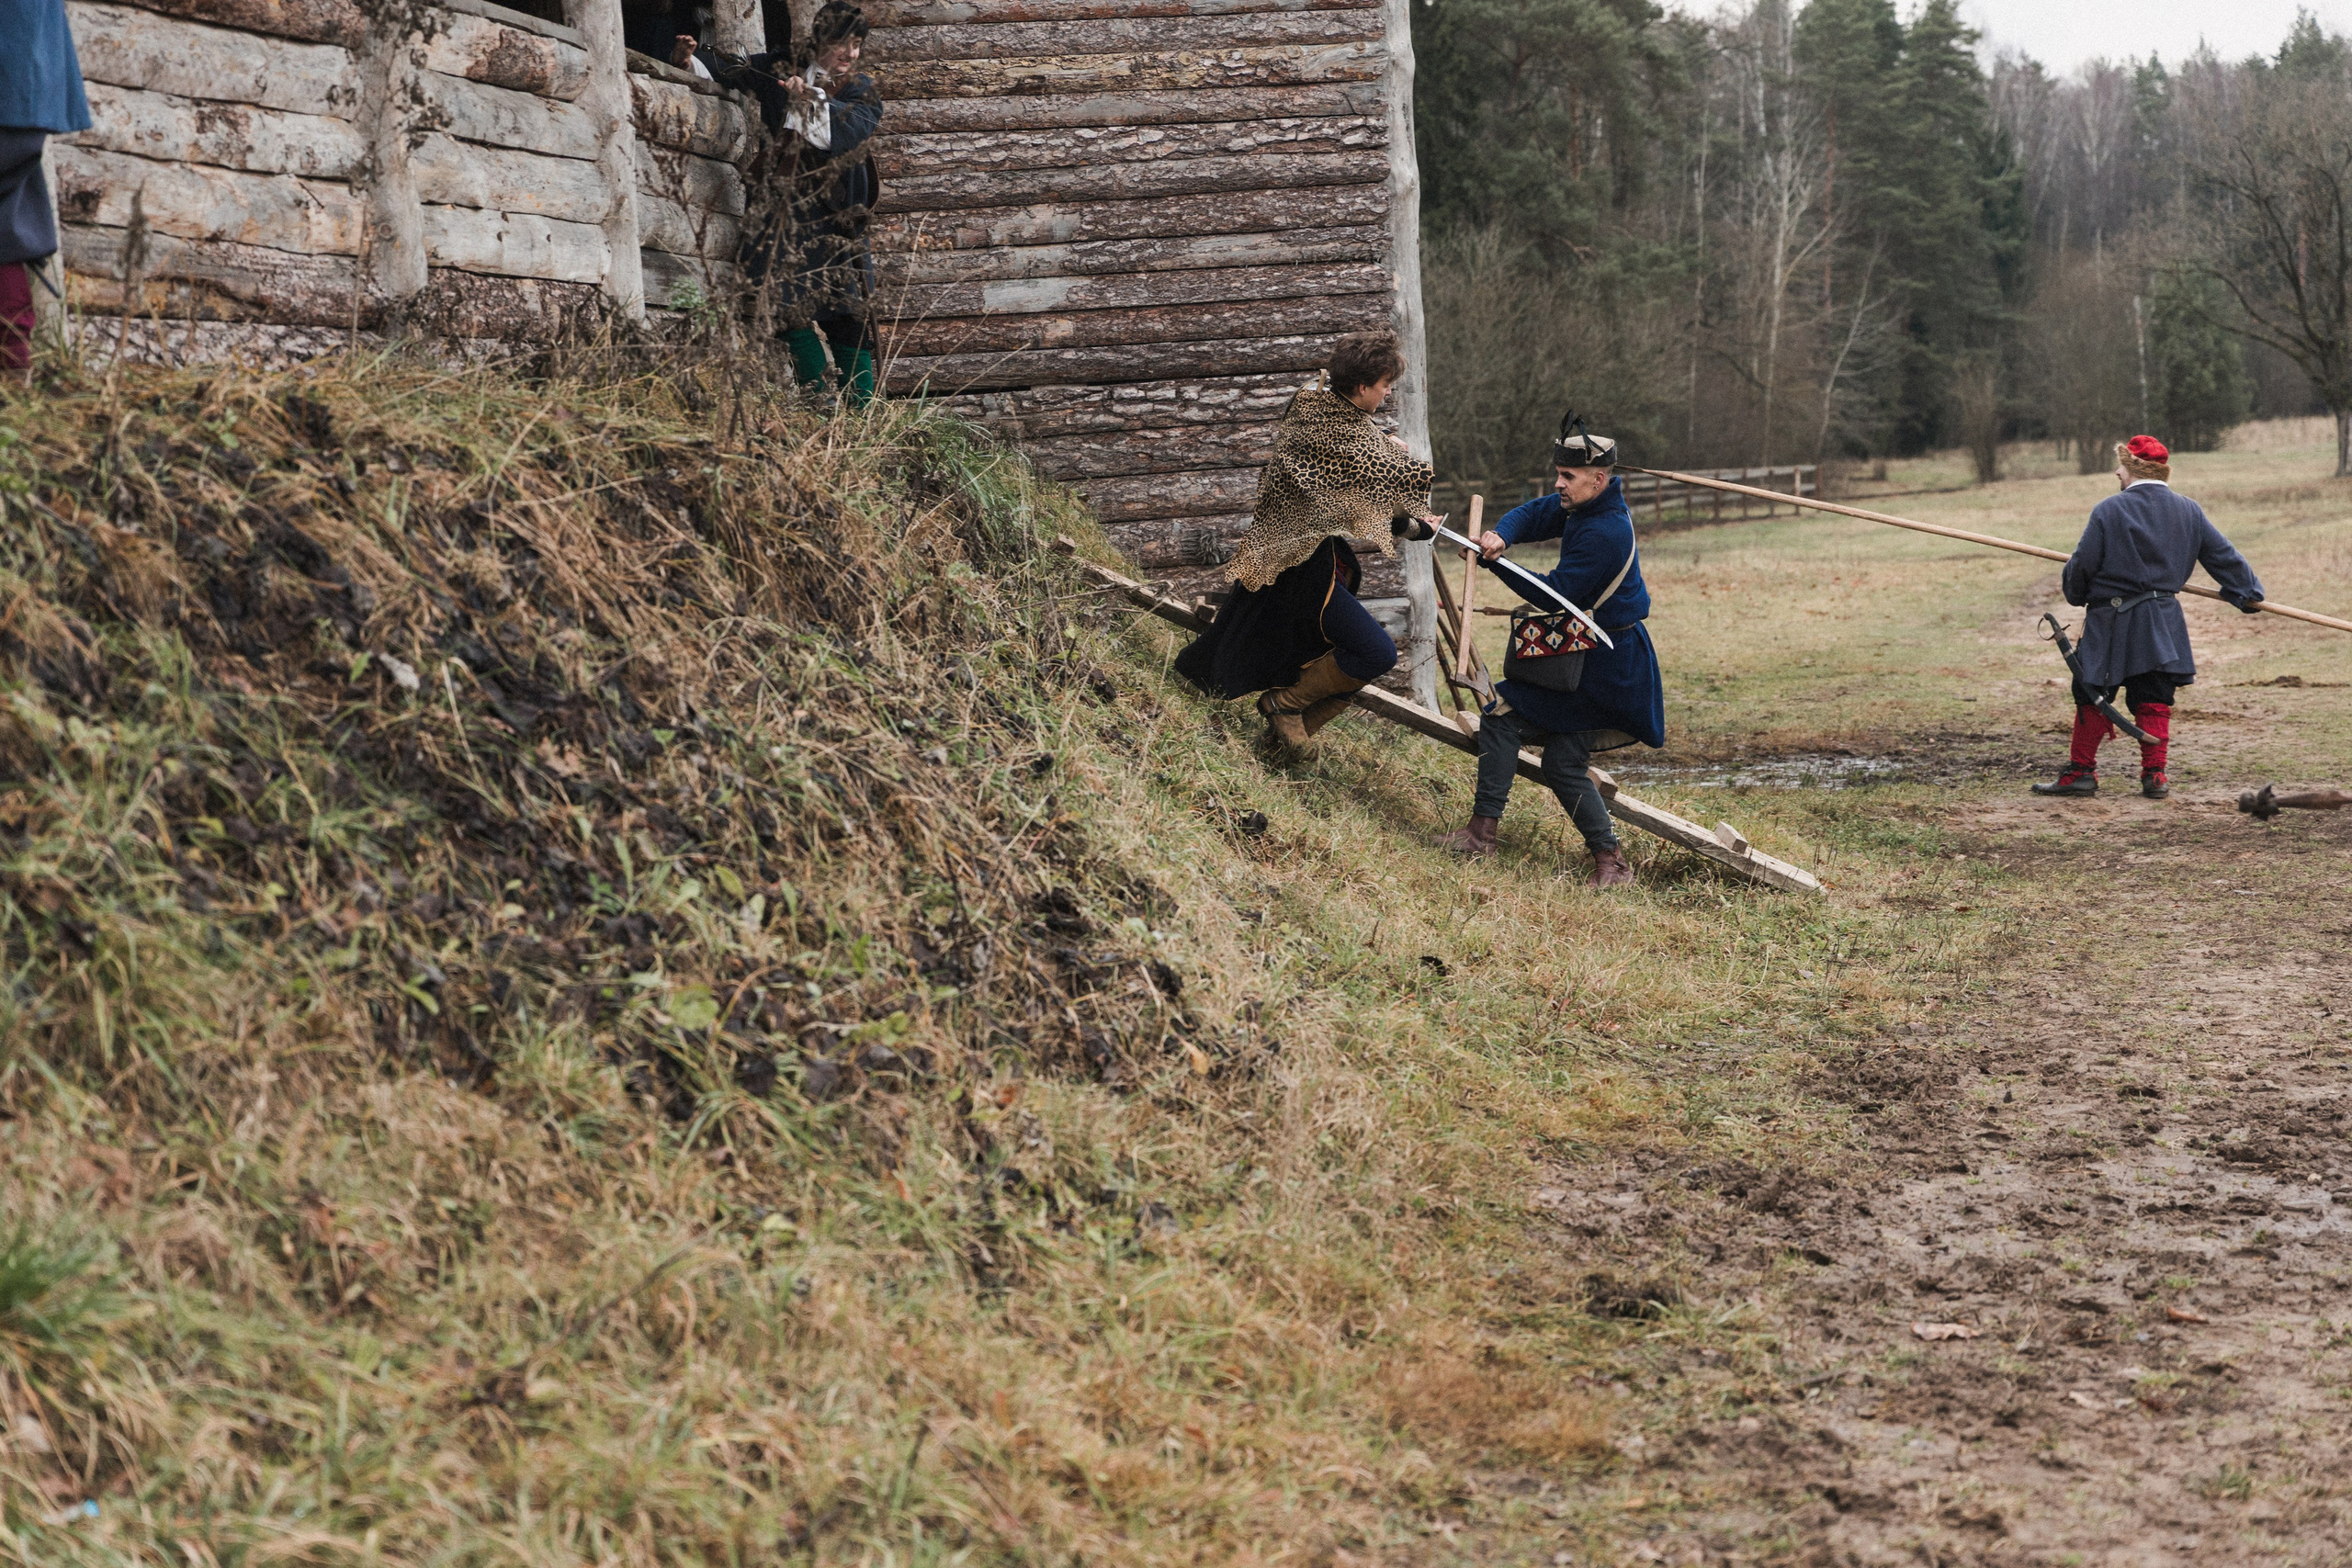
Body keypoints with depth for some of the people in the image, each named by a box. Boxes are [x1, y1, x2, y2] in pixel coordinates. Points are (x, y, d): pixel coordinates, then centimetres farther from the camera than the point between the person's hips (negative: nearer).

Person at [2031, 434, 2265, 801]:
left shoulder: (2109, 511, -10)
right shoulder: (2188, 512, 5)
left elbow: (2082, 565, -7)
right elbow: (2223, 556, 12)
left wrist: (2073, 591, 14)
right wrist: (2247, 592, 25)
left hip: (2112, 623, -4)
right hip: (2163, 627, 4)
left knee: (2093, 696, 6)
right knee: (2153, 701, 10)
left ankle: (2081, 770, 8)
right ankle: (2155, 775, 7)